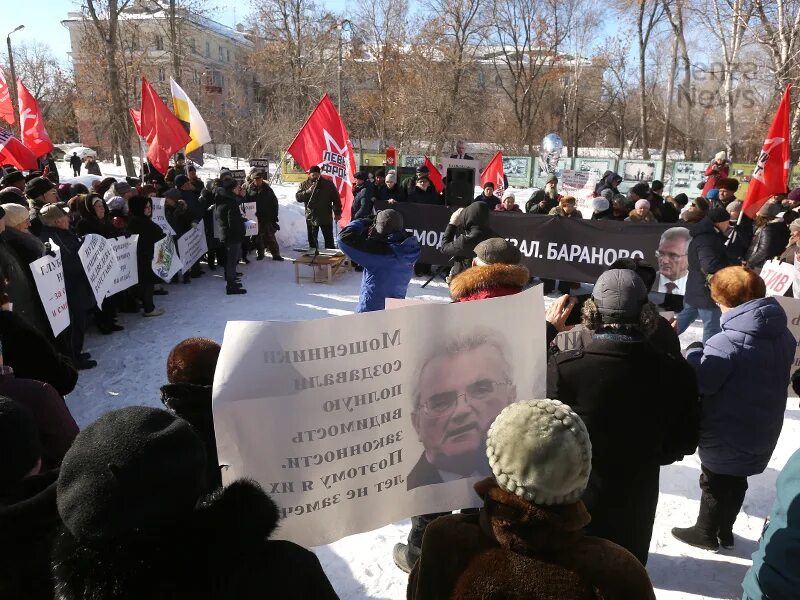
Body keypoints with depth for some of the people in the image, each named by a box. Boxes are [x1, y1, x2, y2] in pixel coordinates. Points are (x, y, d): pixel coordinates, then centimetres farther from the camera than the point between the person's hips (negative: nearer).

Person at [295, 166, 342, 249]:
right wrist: (308, 191, -18)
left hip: (326, 218, -1)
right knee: (312, 240, 8)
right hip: (311, 218, 1)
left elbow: (336, 198, 1)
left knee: (329, 240, 3)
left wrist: (337, 212, -3)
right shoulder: (304, 185, 5)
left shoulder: (328, 184, 1)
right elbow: (298, 197, -5)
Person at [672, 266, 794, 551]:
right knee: (736, 482, 25)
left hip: (725, 434, -7)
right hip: (761, 432, 7)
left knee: (715, 483, 15)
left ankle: (706, 533, 33)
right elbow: (781, 377, 13)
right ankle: (725, 531, 41)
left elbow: (699, 381, -24)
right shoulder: (783, 336, -3)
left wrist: (694, 352, -7)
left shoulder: (728, 342, -31)